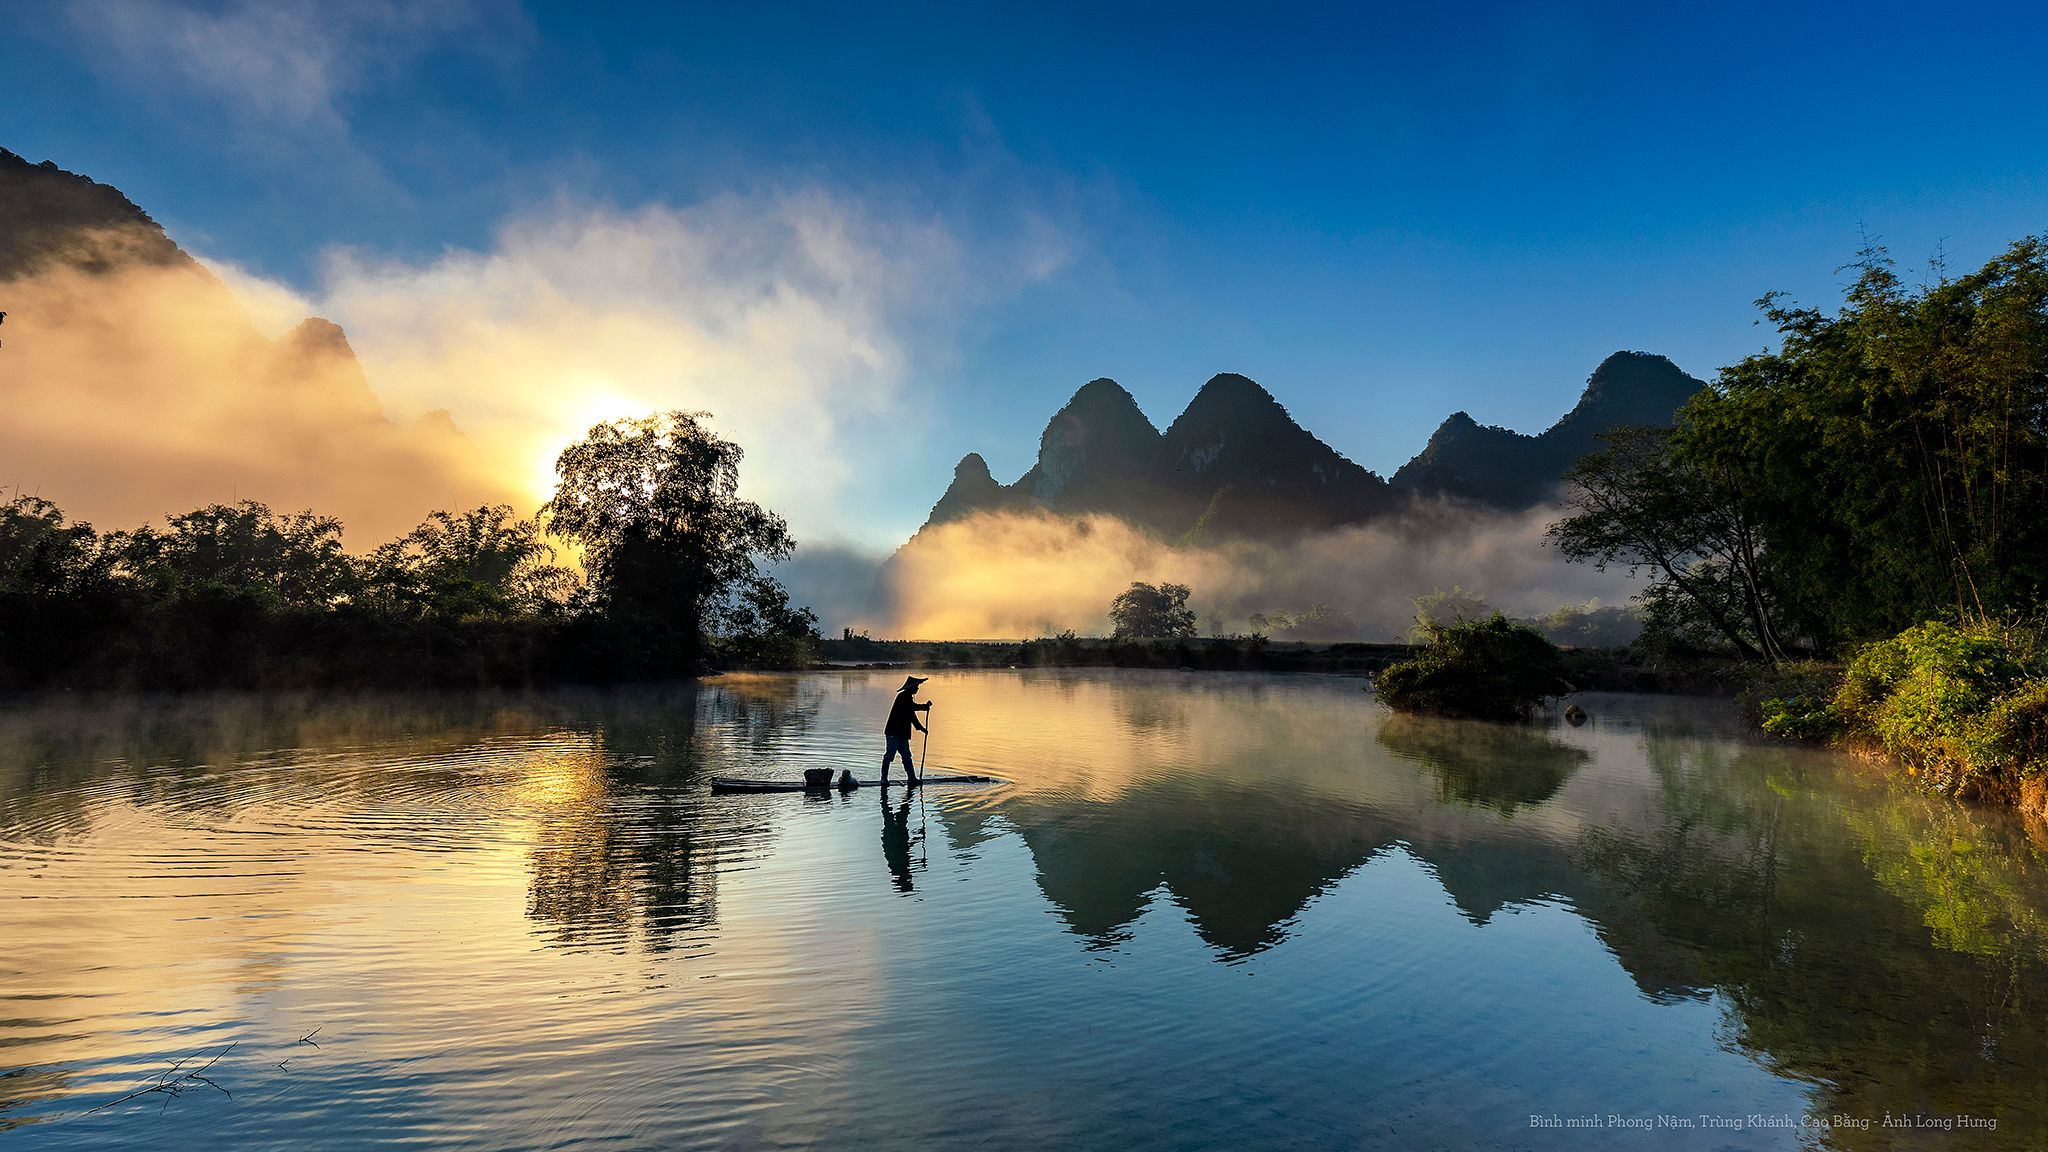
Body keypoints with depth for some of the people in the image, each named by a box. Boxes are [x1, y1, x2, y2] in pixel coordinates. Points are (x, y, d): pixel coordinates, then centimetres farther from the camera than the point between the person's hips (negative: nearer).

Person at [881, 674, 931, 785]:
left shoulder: (908, 697, 18)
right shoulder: (902, 697, -12)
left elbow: (912, 715, 25)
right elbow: (913, 707, -29)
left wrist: (921, 728, 23)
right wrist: (926, 707, -18)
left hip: (902, 733, 10)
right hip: (893, 733, -10)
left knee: (906, 756, 10)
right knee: (889, 755, -5)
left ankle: (912, 779, 13)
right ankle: (884, 779, 1)